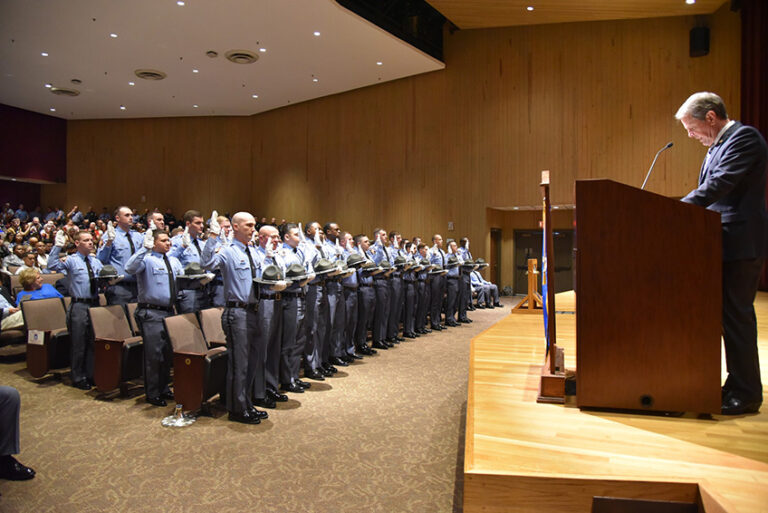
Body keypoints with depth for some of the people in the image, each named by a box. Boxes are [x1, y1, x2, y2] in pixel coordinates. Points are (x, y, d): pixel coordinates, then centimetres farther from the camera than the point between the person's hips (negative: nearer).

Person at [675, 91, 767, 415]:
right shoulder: (718, 144, 19)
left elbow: (720, 185, -23)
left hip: (741, 244, -10)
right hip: (727, 243, 10)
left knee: (736, 315, -5)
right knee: (729, 315, 14)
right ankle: (738, 385, 25)